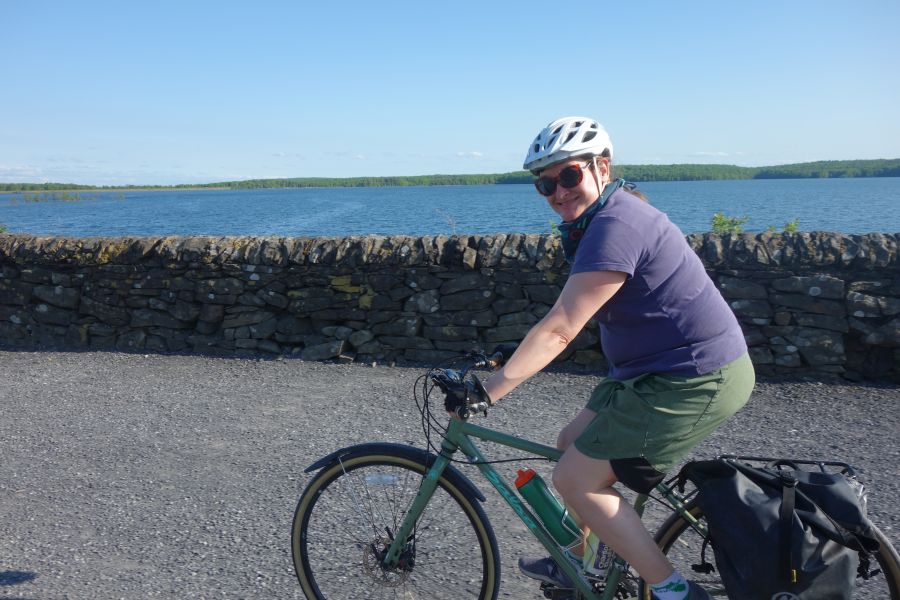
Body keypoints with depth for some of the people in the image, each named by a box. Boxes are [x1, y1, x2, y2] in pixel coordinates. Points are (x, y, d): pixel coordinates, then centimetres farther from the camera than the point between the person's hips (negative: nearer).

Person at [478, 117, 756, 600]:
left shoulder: (615, 225, -22)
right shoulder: (605, 217, 10)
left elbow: (560, 328, -26)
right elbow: (568, 322, 17)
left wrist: (488, 391, -23)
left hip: (695, 380, -10)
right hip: (657, 367, 10)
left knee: (574, 478, -7)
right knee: (573, 443, 17)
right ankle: (584, 561, 36)